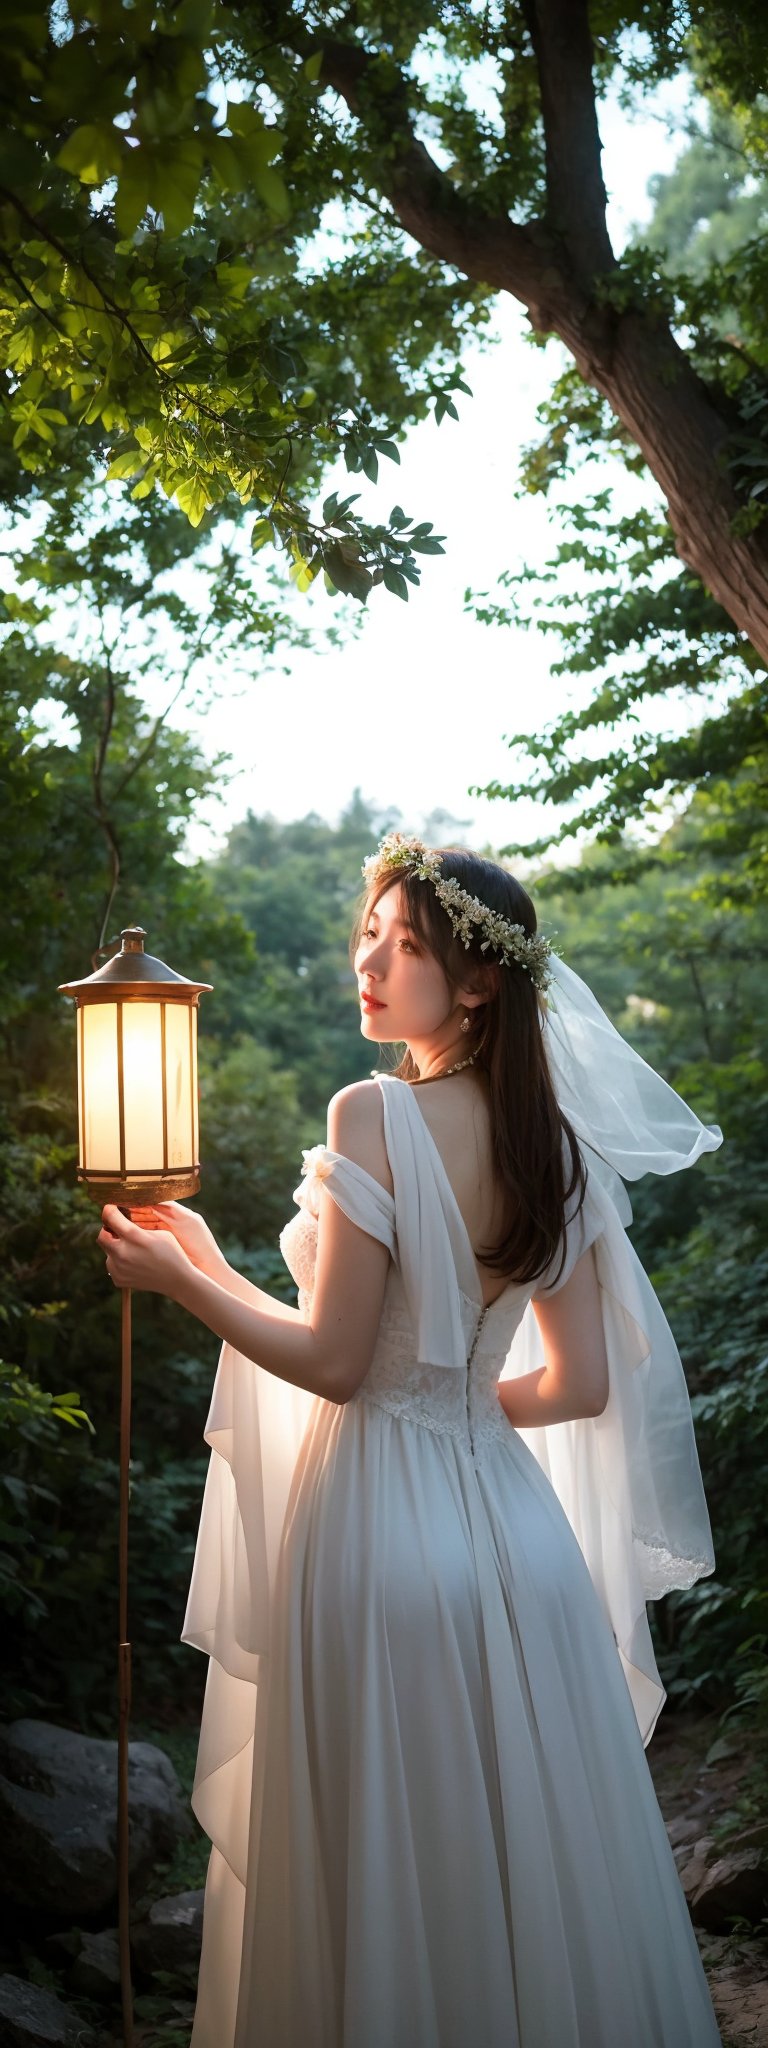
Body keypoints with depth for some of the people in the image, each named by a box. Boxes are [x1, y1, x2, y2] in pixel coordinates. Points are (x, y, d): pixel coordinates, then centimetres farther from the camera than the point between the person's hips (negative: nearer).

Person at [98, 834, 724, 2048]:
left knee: (386, 1858, 11)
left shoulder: (374, 1116, -16)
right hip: (512, 1515, 6)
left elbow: (333, 1363, -15)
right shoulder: (553, 1143, 3)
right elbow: (581, 1385, 5)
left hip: (382, 1524, -6)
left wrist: (185, 1275, -3)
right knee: (527, 1848, 20)